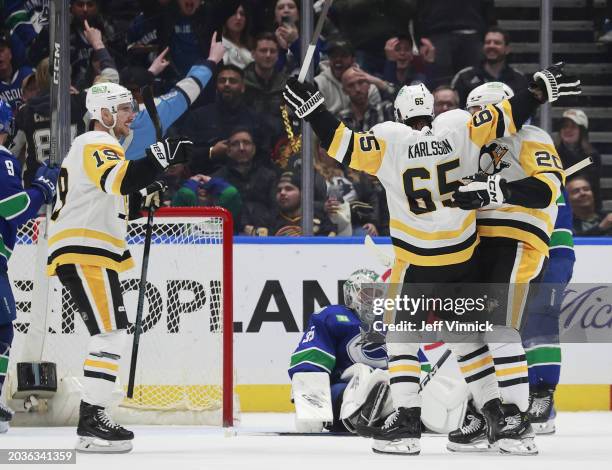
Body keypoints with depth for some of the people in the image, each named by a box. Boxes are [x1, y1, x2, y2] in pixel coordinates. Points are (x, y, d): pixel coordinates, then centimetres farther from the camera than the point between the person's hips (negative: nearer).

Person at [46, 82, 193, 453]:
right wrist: (161, 158, -36)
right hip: (84, 253, -11)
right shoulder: (97, 145, -9)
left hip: (89, 254, 11)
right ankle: (91, 422, -22)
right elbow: (120, 179, -30)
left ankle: (93, 418, 12)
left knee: (110, 334, 12)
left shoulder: (99, 147, 25)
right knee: (111, 332, -17)